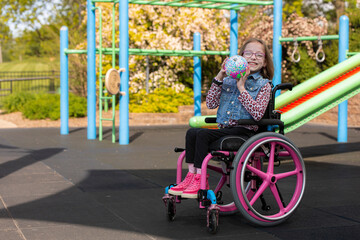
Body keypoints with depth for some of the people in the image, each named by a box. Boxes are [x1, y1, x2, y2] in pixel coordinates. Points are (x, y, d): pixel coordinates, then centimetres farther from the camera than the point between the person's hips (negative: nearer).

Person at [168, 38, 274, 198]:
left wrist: (241, 88, -12)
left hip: (244, 131, -5)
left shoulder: (263, 85, 2)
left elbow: (257, 114, -13)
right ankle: (191, 175, -13)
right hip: (224, 129, 6)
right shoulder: (229, 80, 15)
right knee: (192, 132, -17)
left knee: (203, 134, -24)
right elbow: (211, 103, 6)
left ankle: (199, 181, -19)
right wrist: (219, 78, -2)